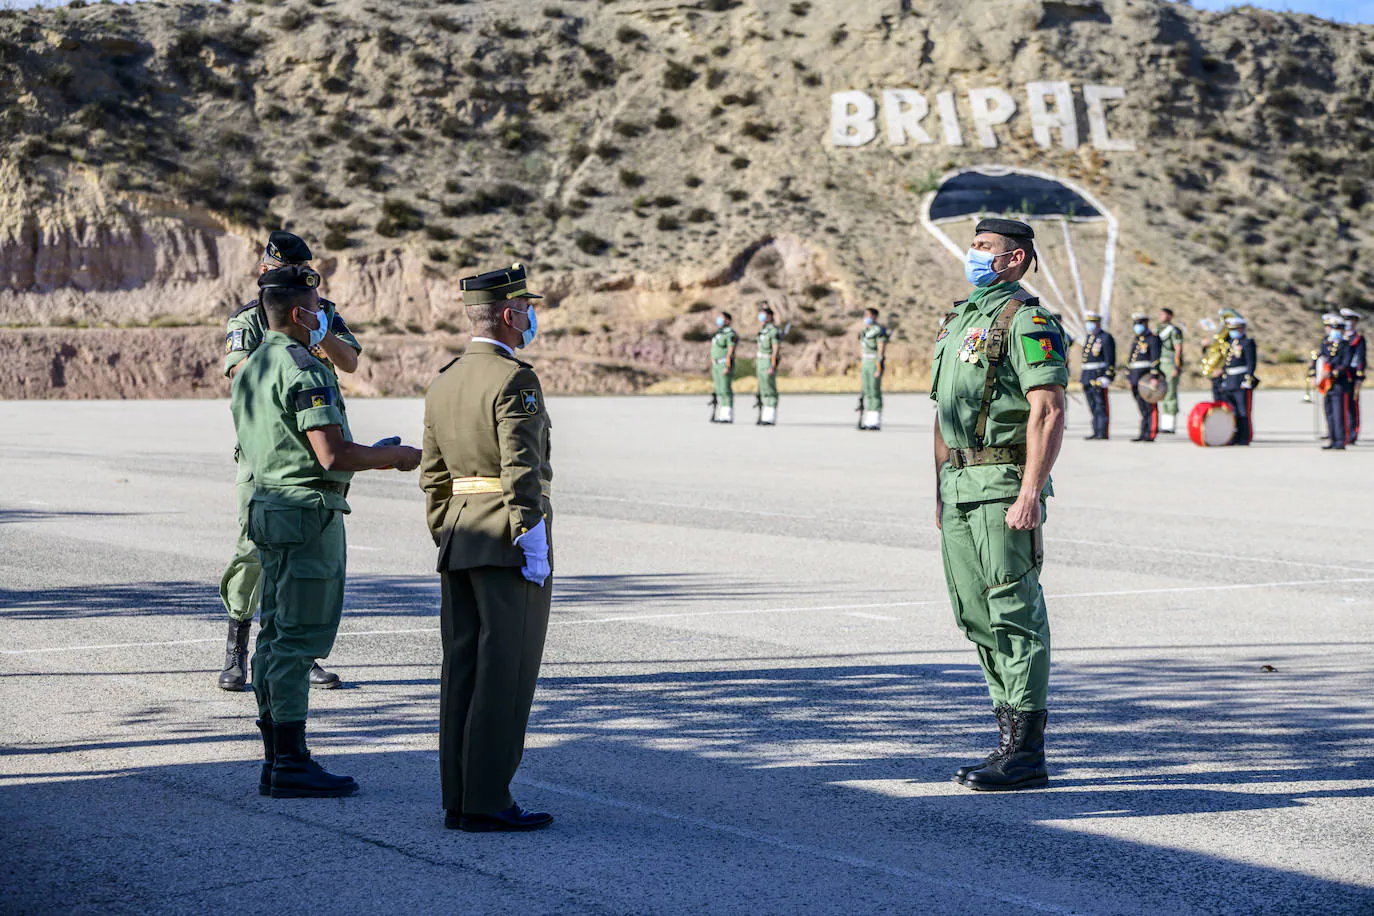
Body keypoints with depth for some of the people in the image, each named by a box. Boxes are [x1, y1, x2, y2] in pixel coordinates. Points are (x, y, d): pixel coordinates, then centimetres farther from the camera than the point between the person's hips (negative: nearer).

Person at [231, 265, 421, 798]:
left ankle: (276, 762, 15)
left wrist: (373, 458, 24)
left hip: (268, 507, 10)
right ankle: (291, 765, -4)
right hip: (309, 513, -10)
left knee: (277, 635, 11)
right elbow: (333, 455, -22)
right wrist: (396, 456, -7)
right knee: (298, 639, -7)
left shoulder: (250, 370, 15)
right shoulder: (303, 370, -16)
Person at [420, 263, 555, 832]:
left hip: (459, 543, 8)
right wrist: (532, 545, -17)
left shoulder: (443, 382, 14)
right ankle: (487, 802, -5)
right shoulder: (515, 379, -12)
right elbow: (521, 469, -19)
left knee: (464, 669, 9)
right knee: (506, 672, -5)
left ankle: (458, 800, 12)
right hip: (508, 543, -8)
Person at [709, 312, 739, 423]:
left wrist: (728, 368, -24)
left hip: (726, 365, -9)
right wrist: (713, 368, 20)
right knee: (719, 391, 7)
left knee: (726, 390, -10)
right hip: (717, 366, 9)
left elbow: (731, 352, -17)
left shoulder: (731, 334, -10)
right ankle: (722, 415, 9)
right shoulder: (719, 333, 19)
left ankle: (728, 417, -10)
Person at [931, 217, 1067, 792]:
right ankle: (1011, 738, 18)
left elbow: (1049, 411, -17)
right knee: (977, 617, 10)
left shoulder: (1025, 320, -8)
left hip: (1004, 485, -9)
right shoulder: (958, 321, 20)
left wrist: (1030, 494, -23)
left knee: (1013, 614, -7)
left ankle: (1026, 754, -3)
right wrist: (941, 493, 19)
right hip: (961, 487, 9)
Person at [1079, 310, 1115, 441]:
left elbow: (1110, 360, -12)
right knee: (1093, 406, 10)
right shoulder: (1088, 338, 19)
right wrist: (1082, 377, 19)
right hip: (1087, 378, 9)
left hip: (1099, 376, -9)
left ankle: (1102, 433, -6)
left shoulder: (1105, 338, -7)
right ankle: (1096, 432, 13)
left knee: (1101, 405, -7)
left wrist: (1107, 376, -19)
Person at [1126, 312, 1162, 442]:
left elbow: (1155, 358, -14)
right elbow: (1131, 359, 24)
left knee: (1151, 407, -6)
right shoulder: (1136, 340, 21)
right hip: (1136, 379, 8)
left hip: (1147, 377, -8)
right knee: (1142, 407, 10)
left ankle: (1150, 435, -8)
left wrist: (1154, 377, -21)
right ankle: (1143, 434, 13)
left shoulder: (1153, 338, -5)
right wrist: (1128, 377, 19)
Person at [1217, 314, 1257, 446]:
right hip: (1229, 383, 9)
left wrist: (1248, 380, -19)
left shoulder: (1248, 343, -5)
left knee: (1243, 412, -6)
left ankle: (1245, 438, -3)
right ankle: (1234, 438, 15)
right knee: (1230, 410, 9)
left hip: (1242, 383, -9)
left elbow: (1252, 363, -12)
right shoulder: (1231, 343, 20)